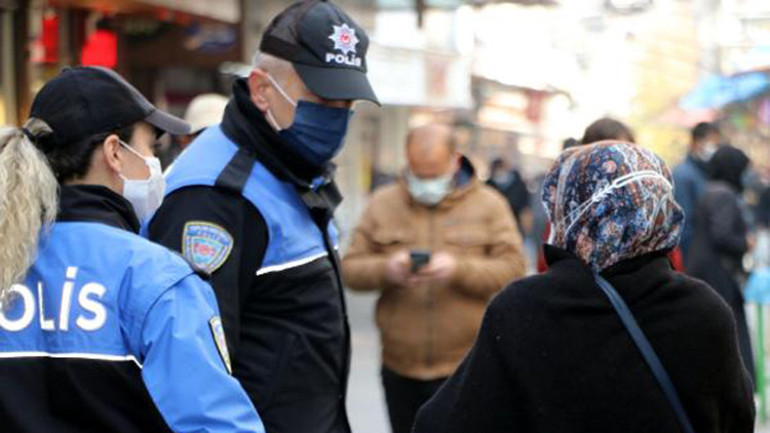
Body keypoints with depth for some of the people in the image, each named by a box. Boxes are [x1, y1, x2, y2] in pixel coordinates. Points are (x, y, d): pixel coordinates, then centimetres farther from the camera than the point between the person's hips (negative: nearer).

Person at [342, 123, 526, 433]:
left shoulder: (489, 205, 1)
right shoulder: (382, 204, 6)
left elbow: (513, 269, -6)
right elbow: (351, 269, 4)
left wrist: (459, 269, -21)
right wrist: (386, 270, -18)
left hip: (464, 368, -3)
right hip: (400, 366, 3)